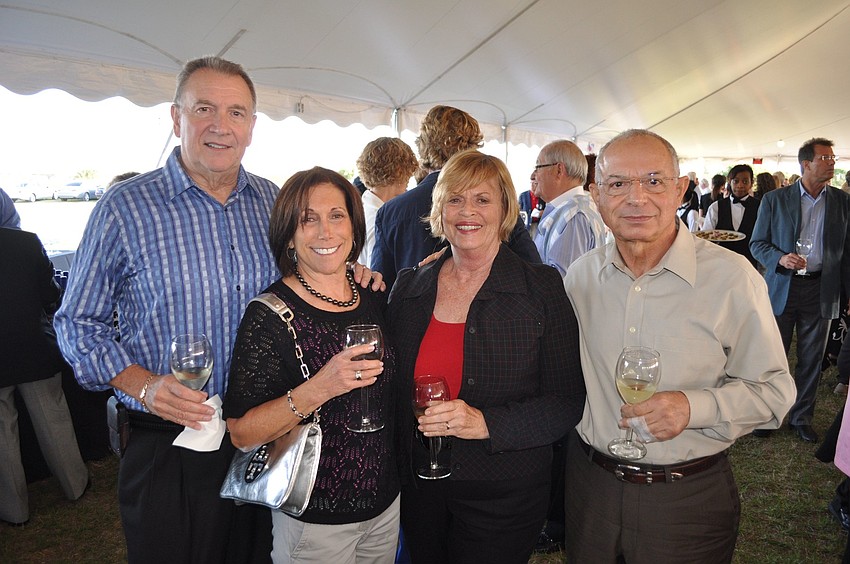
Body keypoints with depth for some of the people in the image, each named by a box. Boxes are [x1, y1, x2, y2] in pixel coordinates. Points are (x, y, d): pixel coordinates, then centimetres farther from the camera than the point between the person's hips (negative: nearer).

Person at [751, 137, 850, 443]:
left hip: (822, 289, 2)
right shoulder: (775, 199, -1)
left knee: (811, 358, 11)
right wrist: (780, 258, -19)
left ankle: (802, 417, 27)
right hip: (782, 287, -2)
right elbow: (757, 243, 1)